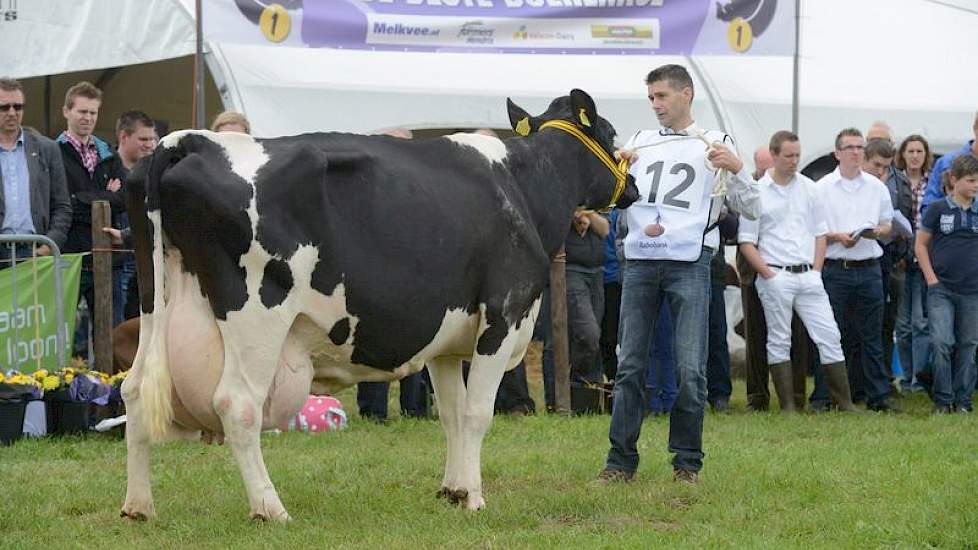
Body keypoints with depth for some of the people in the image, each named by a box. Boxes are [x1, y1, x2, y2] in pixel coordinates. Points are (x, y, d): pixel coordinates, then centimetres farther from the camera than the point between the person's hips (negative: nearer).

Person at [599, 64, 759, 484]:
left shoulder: (713, 145, 7)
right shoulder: (639, 143, 16)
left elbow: (751, 209, 4)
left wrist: (736, 168, -12)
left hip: (689, 263, -3)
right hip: (639, 260, 3)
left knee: (690, 368, -4)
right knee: (630, 363, 2)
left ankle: (687, 462, 5)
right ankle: (621, 460, 5)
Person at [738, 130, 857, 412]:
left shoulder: (808, 188, 11)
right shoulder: (757, 192, -2)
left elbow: (820, 232, 15)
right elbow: (746, 241, -3)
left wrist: (816, 270, 4)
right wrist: (768, 274, -10)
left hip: (808, 275, 4)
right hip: (775, 277, -4)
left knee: (829, 336, 0)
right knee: (779, 342, 1)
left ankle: (844, 402, 4)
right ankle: (788, 406, 4)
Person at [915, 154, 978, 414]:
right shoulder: (938, 209, -1)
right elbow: (921, 244, 4)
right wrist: (931, 278, -4)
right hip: (941, 289, -3)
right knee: (942, 343, -11)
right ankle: (942, 400, -3)